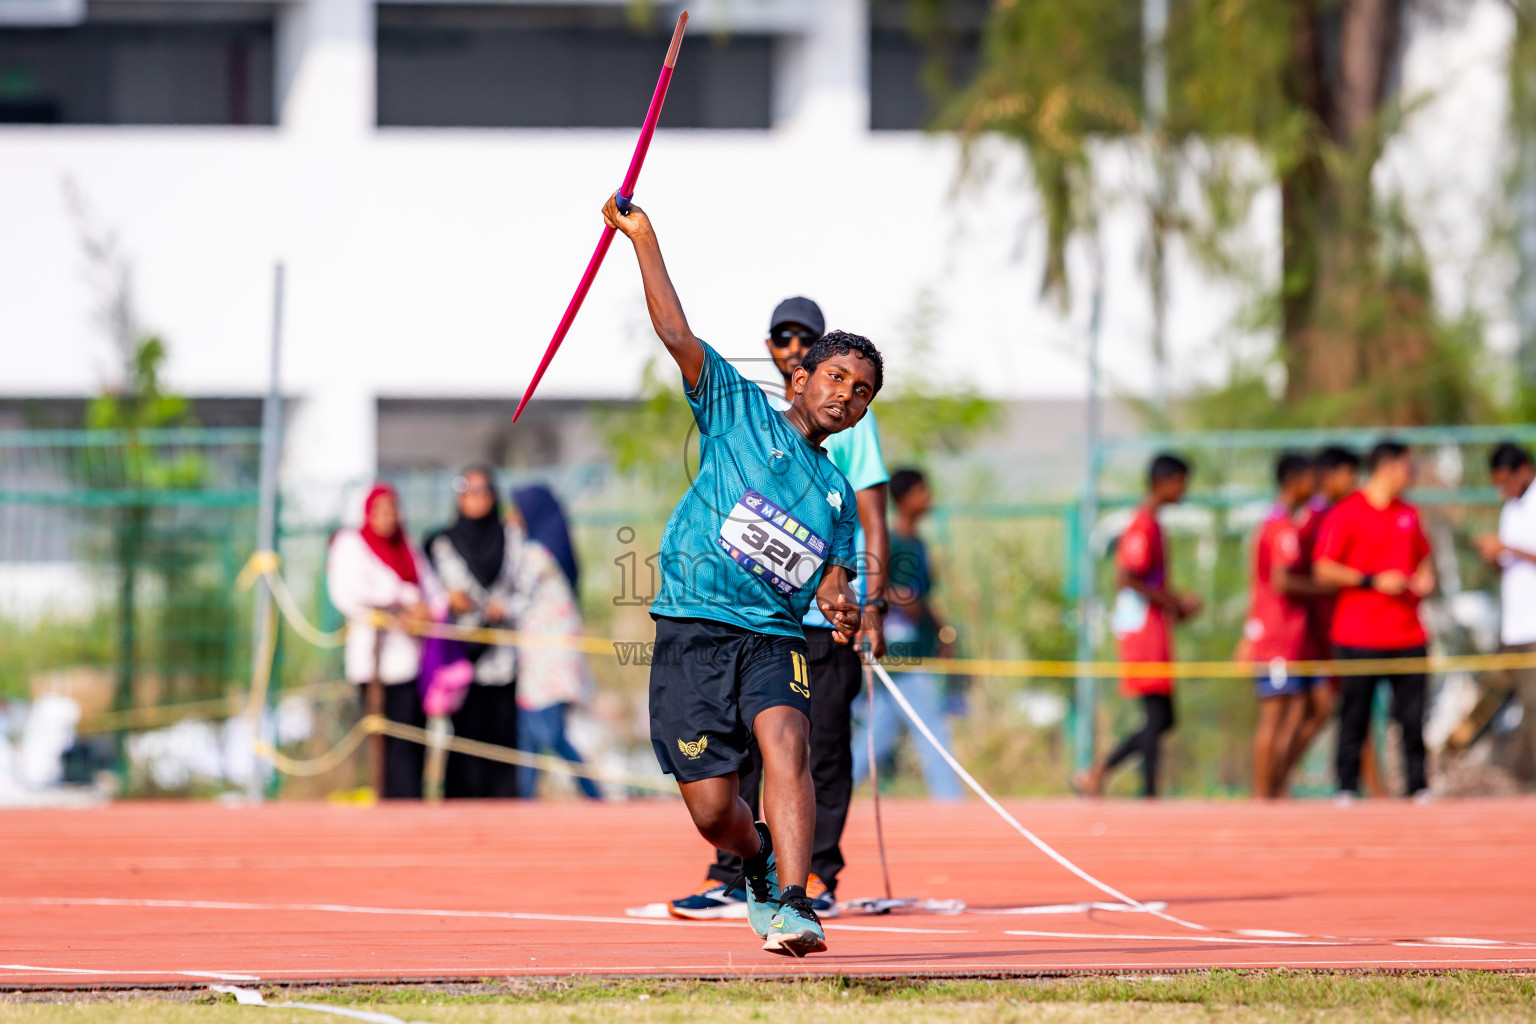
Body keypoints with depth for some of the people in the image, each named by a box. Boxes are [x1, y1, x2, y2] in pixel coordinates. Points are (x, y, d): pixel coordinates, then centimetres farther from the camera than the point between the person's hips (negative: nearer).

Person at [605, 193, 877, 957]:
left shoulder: (838, 496, 19)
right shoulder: (738, 410, 8)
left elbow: (833, 581, 15)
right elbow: (677, 335, -1)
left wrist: (843, 608, -9)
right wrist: (643, 239, -8)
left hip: (774, 638, 2)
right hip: (692, 631, -2)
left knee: (785, 745, -28)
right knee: (714, 813, -5)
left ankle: (791, 903, -38)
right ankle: (760, 862, 30)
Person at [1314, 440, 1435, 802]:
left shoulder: (1409, 514, 16)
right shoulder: (1346, 514, -5)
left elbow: (1422, 558, 29)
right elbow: (1324, 569, -10)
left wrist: (1424, 578, 5)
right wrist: (1374, 581, -16)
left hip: (1407, 633, 5)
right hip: (1360, 634, -5)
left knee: (1413, 714, 2)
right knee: (1355, 715, -2)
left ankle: (1417, 786, 6)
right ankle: (1347, 788, 2)